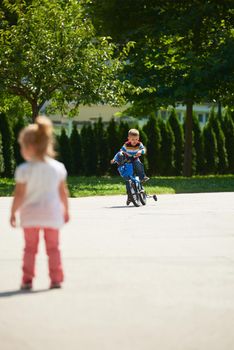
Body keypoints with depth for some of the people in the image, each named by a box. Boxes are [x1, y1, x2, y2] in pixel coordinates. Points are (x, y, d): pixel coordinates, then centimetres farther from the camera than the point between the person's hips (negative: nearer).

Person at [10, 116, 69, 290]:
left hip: (30, 215, -2)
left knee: (30, 248, 10)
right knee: (53, 247, 11)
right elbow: (63, 192, 4)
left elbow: (19, 194, -13)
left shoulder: (24, 170, -14)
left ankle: (27, 279, 7)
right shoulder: (58, 167, -2)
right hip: (52, 214, 2)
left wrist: (13, 213, -2)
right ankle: (56, 278, 8)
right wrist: (66, 210, 16)